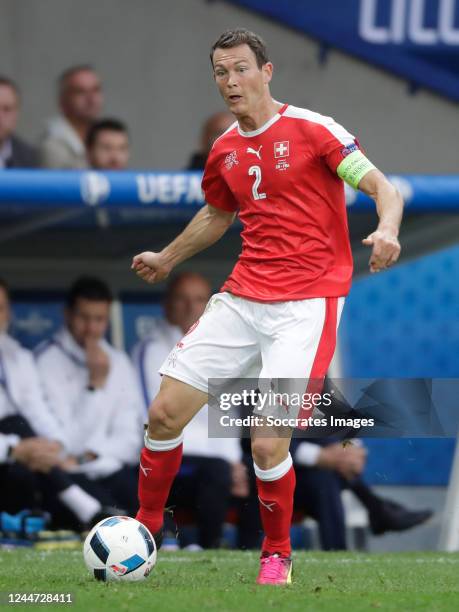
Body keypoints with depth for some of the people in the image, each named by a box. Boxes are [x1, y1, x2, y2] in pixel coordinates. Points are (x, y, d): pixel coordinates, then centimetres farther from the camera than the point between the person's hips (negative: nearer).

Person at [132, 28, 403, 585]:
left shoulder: (312, 130, -8)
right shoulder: (224, 151, 11)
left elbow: (383, 188, -10)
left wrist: (386, 230, -31)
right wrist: (167, 258, 41)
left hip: (306, 303, -6)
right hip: (242, 298, 6)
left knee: (268, 444, -16)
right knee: (165, 412, 0)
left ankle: (277, 555, 8)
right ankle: (145, 528, 23)